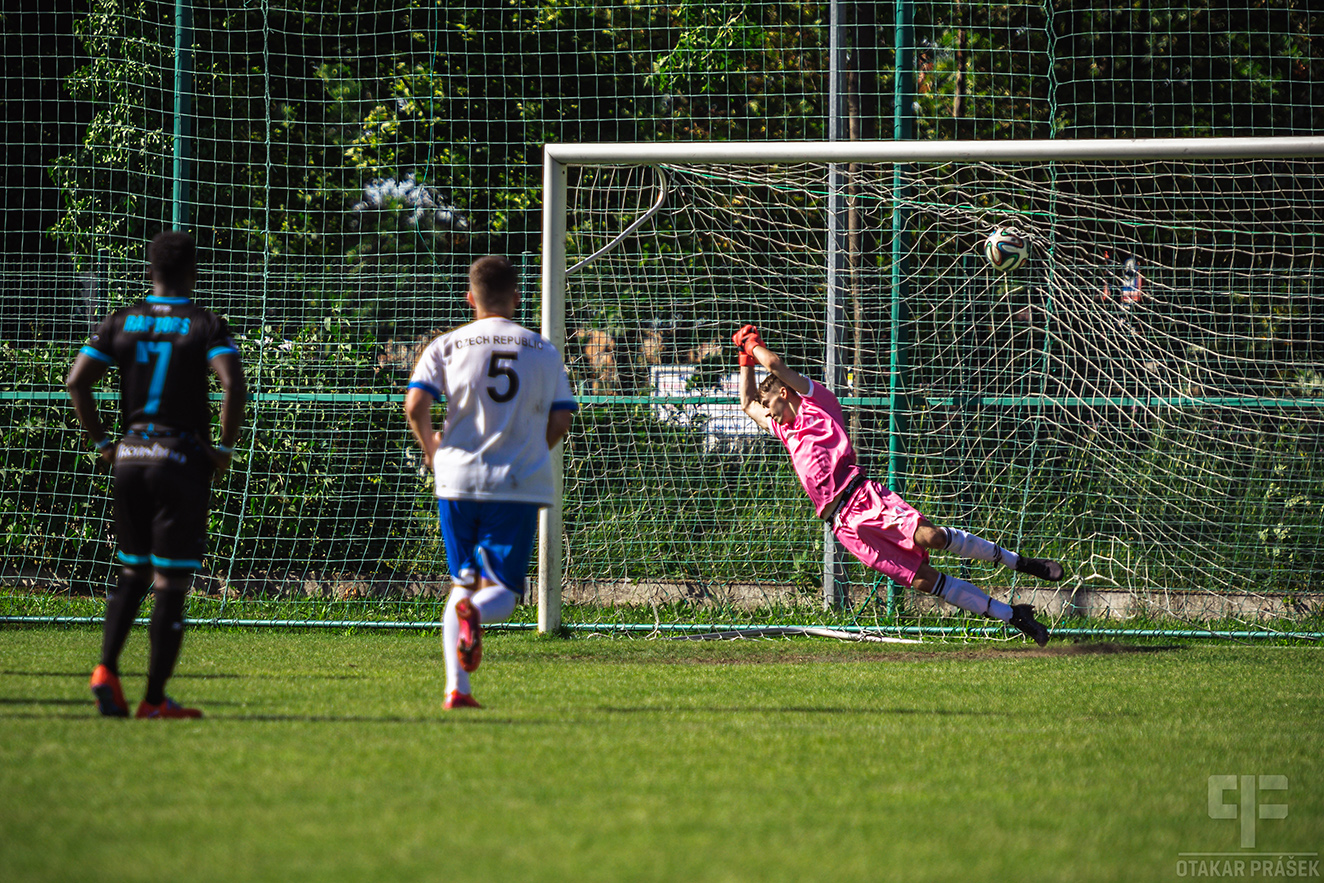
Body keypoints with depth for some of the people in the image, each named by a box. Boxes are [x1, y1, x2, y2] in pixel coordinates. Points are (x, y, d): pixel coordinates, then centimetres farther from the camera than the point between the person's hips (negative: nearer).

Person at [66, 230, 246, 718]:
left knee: (132, 572, 18)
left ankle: (106, 668, -2)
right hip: (182, 459, -4)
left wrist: (102, 443, 5)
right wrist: (225, 447, -7)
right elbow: (234, 385, -19)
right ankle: (155, 698, 0)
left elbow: (76, 381, -2)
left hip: (130, 458, 4)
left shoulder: (121, 322, 6)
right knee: (171, 582, 0)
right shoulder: (206, 325, -4)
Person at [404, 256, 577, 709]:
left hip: (459, 482, 1)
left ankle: (457, 687, 2)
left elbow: (415, 405, -8)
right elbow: (560, 421, 3)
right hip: (519, 485, -1)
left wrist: (431, 449, 11)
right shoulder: (543, 350, 6)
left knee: (461, 583, 14)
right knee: (502, 591, 4)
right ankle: (475, 612, -33)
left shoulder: (447, 345, 3)